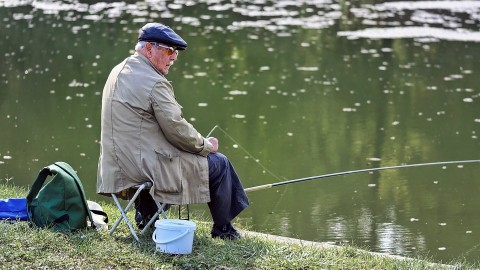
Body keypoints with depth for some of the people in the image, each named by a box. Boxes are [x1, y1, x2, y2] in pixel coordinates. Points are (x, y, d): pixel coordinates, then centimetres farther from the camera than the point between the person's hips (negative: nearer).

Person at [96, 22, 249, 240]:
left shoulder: (119, 71, 11)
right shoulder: (154, 82, -19)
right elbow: (176, 128, -17)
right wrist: (205, 145, 0)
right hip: (149, 162, -10)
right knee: (218, 163, 5)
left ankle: (145, 213, 32)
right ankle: (222, 229, 19)